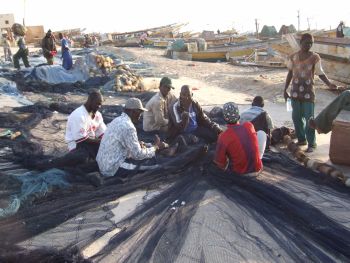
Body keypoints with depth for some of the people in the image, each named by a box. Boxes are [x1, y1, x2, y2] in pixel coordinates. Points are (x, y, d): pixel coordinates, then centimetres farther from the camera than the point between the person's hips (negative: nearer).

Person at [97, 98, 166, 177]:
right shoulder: (128, 127, -21)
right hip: (113, 169, -9)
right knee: (154, 165, -8)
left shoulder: (118, 120, 7)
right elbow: (138, 155, -17)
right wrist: (155, 147, -4)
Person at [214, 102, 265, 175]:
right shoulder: (249, 126, -13)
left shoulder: (223, 137, -22)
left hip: (238, 172, -1)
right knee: (261, 133, 15)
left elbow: (220, 164, -15)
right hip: (257, 169, 1)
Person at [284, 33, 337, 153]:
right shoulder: (293, 57, 3)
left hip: (308, 92, -3)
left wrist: (329, 84, -19)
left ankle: (311, 144, 4)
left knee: (309, 118, -4)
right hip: (295, 92, 3)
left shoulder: (315, 57, -5)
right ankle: (301, 139, 26)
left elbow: (320, 73, -2)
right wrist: (285, 89, 11)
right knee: (296, 117, 9)